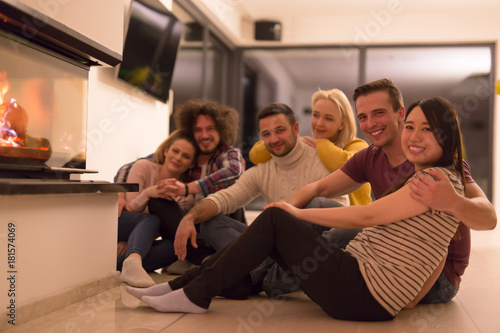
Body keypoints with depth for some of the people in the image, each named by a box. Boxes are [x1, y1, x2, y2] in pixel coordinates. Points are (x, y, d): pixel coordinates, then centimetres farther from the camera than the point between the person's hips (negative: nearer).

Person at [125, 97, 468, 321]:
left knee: (275, 219, -13)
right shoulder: (420, 178, 18)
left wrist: (299, 212, -5)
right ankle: (182, 286, 4)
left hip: (367, 298, -9)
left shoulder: (440, 178, -11)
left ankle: (196, 296, -6)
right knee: (275, 224, 4)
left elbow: (366, 215, -14)